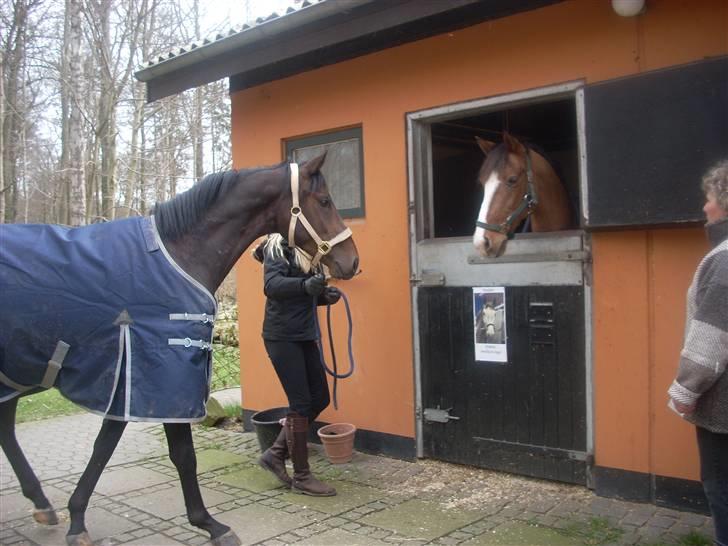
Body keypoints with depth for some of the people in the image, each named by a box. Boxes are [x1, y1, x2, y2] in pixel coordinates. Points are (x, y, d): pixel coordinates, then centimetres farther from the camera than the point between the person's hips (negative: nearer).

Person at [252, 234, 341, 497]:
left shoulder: (301, 252, 13)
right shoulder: (278, 248, -11)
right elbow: (271, 285, -29)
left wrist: (324, 296, 0)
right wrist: (305, 285, -46)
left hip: (304, 335, 9)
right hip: (282, 337, -9)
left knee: (320, 398, 9)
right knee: (301, 403, -4)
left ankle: (275, 454, 22)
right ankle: (301, 477, 9)